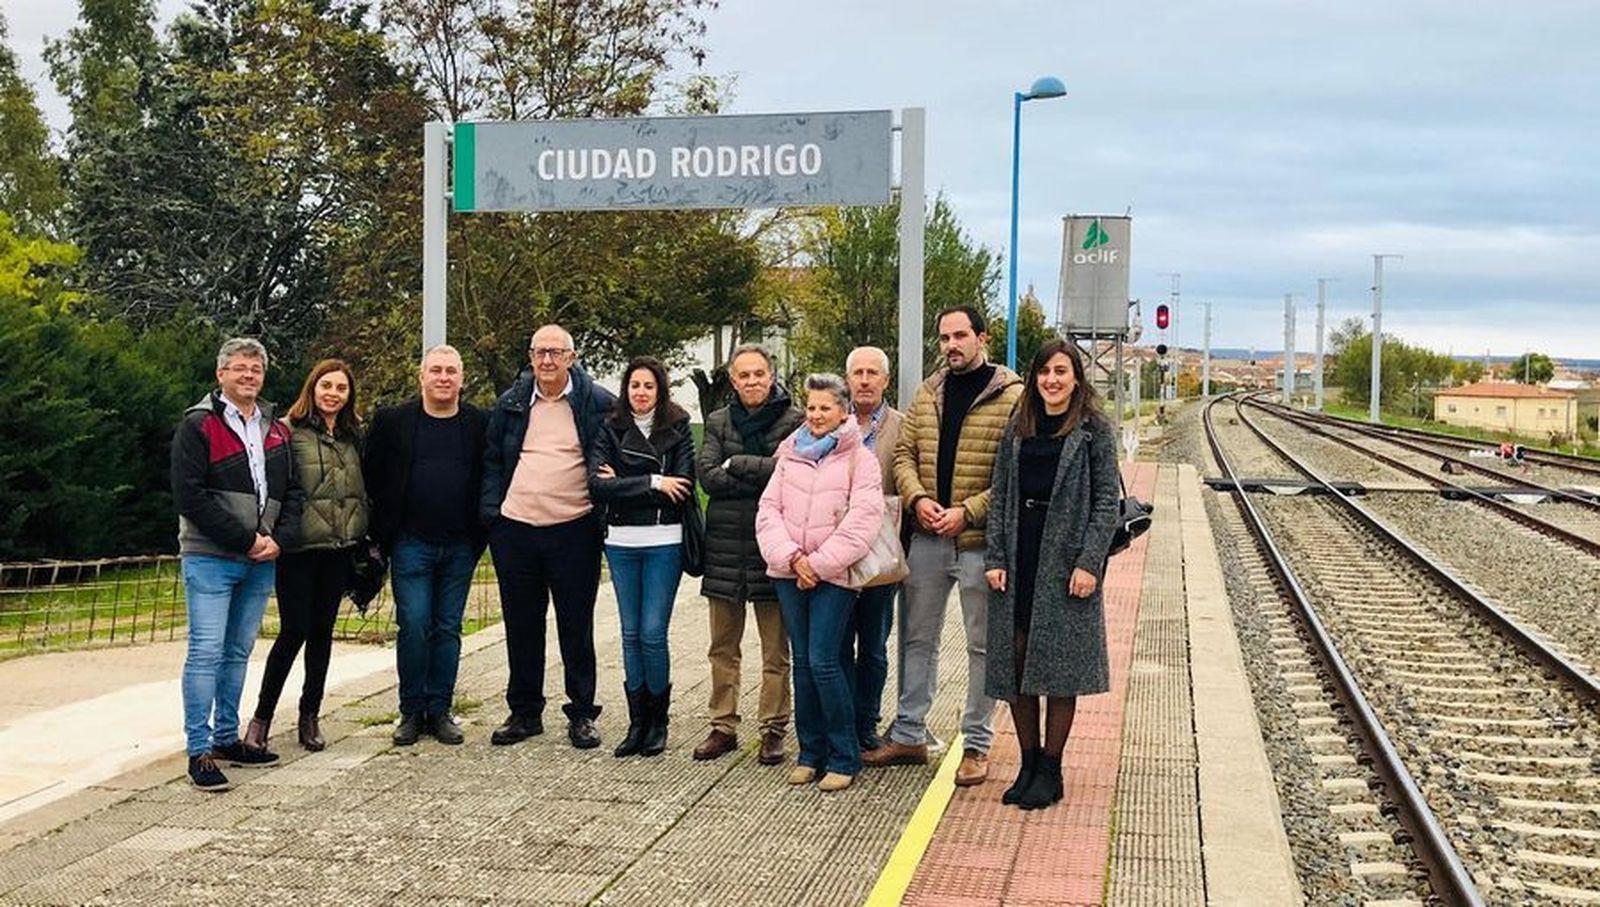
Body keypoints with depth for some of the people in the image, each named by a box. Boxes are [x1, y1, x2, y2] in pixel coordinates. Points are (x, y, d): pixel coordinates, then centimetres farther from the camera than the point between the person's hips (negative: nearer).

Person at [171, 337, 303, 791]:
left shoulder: (277, 431, 15)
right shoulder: (198, 425, -4)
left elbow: (292, 493, 14)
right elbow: (190, 496, -12)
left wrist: (279, 539, -5)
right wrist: (246, 540, -14)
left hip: (261, 562, 6)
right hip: (210, 558, -6)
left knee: (239, 652, 12)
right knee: (206, 652, -7)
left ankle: (227, 739, 21)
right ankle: (199, 751, -3)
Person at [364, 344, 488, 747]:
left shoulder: (479, 424, 3)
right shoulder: (393, 421, 1)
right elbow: (372, 477, 4)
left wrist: (480, 534, 0)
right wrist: (382, 533, 0)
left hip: (459, 547, 1)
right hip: (411, 544, -1)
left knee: (448, 629, 7)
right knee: (413, 627, -2)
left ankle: (439, 710, 16)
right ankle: (411, 711, 10)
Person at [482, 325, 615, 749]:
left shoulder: (599, 404, -1)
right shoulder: (511, 404, 8)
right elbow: (492, 460, 14)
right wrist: (491, 510, 3)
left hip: (574, 531, -3)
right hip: (515, 529, 3)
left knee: (576, 627, 5)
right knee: (521, 626, 11)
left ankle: (582, 714, 16)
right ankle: (524, 712, 22)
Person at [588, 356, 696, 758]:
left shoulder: (678, 430, 1)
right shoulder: (610, 430, 5)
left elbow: (683, 488, -10)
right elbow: (597, 485, -8)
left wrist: (623, 485, -10)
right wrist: (653, 484, -14)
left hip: (663, 543, -3)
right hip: (621, 543, 3)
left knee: (653, 633, -5)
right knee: (631, 633, 8)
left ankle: (658, 720, 12)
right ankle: (637, 722, 17)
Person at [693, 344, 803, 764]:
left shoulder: (793, 421, 0)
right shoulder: (718, 422, 10)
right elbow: (706, 474, -4)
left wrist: (735, 465, -9)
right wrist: (762, 479, -13)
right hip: (725, 544, 3)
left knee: (776, 649, 3)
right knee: (723, 646, 10)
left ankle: (773, 730, 13)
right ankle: (723, 726, 20)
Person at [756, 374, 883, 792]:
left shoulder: (859, 459, -2)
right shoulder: (790, 454, 11)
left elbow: (862, 521, -10)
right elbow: (768, 510, 5)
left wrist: (819, 563, -12)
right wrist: (792, 556, -9)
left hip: (834, 575, -4)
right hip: (789, 573, 4)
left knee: (823, 661, -10)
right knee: (802, 662, 8)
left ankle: (844, 757, 2)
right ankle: (811, 752, 18)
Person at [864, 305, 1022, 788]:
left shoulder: (1011, 398, -7)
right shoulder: (927, 394, 10)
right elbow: (904, 454, 11)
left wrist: (967, 511, -18)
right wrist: (917, 498, -8)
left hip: (980, 541, -5)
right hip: (927, 537, 5)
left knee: (983, 645, 6)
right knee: (917, 638, 13)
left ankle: (976, 746, 17)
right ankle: (908, 735, 24)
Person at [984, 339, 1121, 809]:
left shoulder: (1094, 431, -1)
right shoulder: (1017, 431, 11)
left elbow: (1107, 502, -5)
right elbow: (1000, 498, 10)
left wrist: (1089, 563, -14)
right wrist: (994, 558, 0)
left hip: (1066, 563, -4)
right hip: (1018, 561, 4)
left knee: (1060, 668, 1)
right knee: (1015, 663, 6)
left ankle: (1050, 769, 12)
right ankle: (1028, 763, 19)